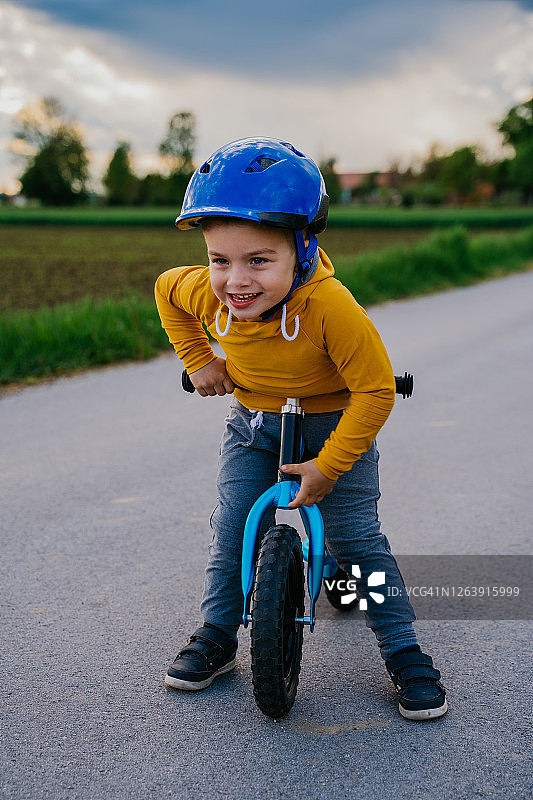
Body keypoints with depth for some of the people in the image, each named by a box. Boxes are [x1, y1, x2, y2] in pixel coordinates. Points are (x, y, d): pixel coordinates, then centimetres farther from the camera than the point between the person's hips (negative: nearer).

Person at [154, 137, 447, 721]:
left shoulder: (331, 306, -37)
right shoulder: (204, 292, -23)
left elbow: (376, 391, -28)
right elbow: (166, 287, 3)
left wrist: (327, 466, -26)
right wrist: (199, 361, -1)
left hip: (335, 421, -4)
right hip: (252, 421, 4)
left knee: (356, 537, -6)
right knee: (231, 526, 0)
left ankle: (404, 653, 8)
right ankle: (216, 636, 20)